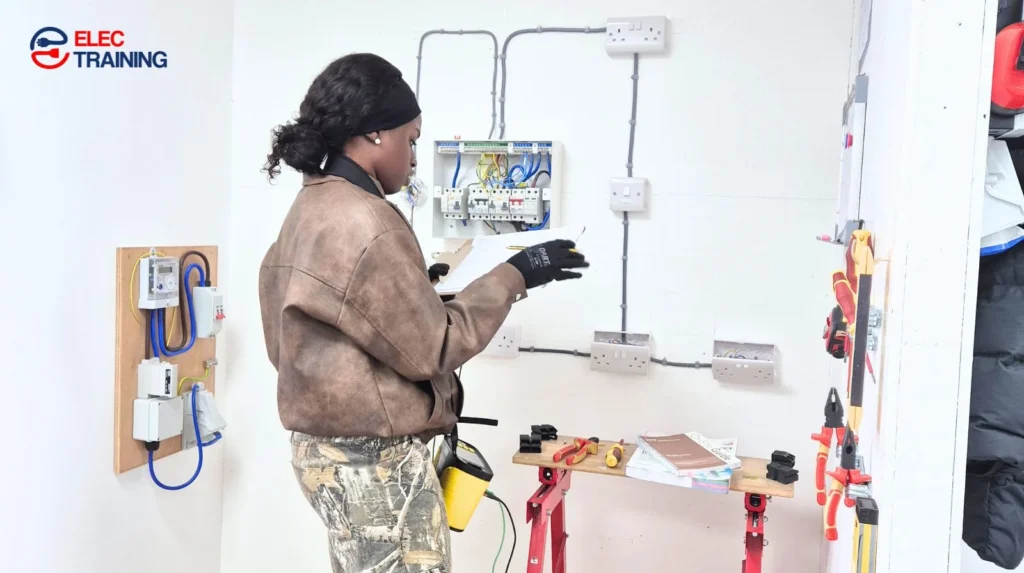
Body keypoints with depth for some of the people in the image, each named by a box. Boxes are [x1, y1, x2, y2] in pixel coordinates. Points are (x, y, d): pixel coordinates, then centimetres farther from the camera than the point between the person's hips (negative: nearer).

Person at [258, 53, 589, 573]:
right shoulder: (365, 223, -21)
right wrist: (514, 276, -10)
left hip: (330, 448, 10)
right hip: (376, 461, -10)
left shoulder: (311, 209, 9)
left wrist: (421, 285, 12)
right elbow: (430, 349, -16)